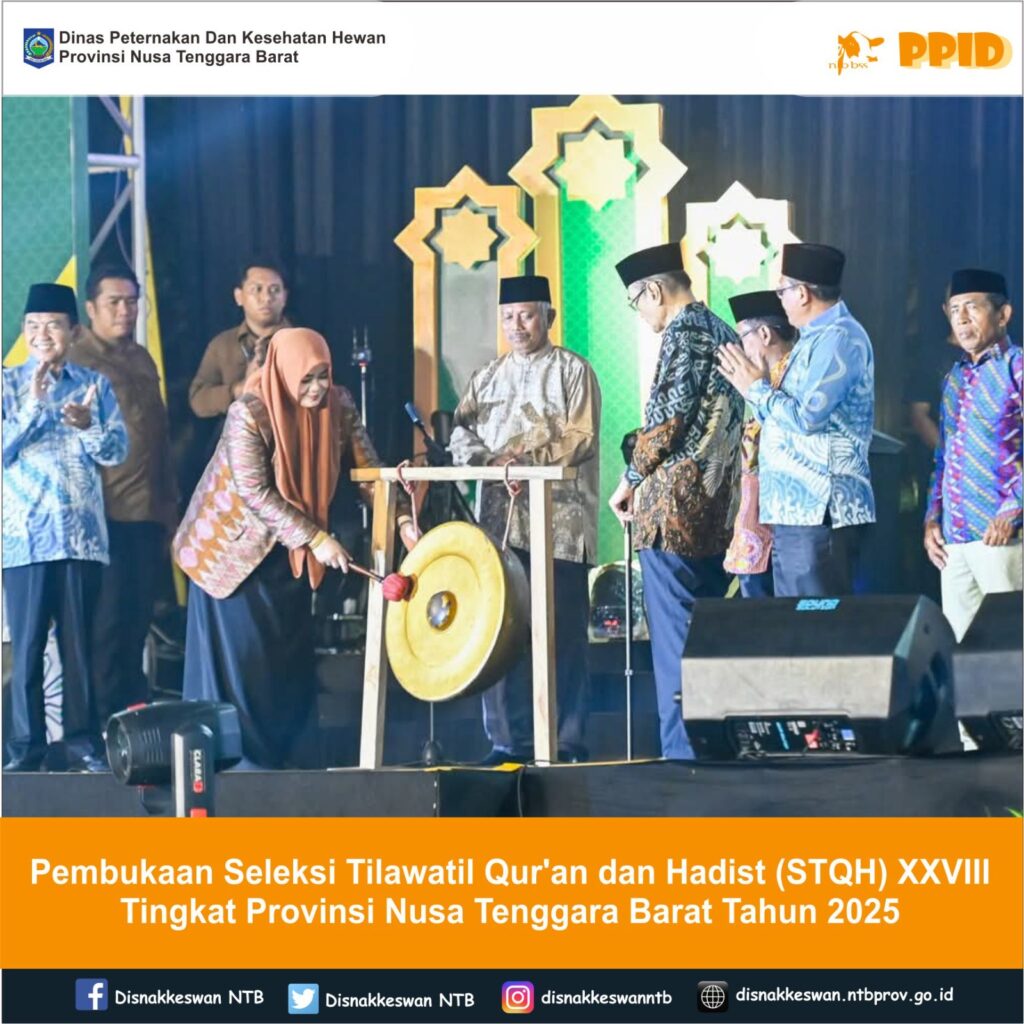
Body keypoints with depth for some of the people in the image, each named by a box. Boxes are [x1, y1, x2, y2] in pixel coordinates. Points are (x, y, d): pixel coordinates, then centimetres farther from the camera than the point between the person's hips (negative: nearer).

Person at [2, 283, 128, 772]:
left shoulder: (96, 384, 8)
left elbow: (118, 450, 2)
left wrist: (87, 426, -17)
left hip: (83, 534, 2)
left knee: (79, 642, 5)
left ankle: (81, 743, 10)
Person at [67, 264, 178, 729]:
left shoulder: (142, 359, 17)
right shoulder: (77, 360, -5)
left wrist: (169, 501, 19)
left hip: (149, 511, 6)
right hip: (107, 511, -6)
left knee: (139, 612, 9)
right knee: (110, 613, -4)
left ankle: (133, 702, 16)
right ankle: (109, 715, 1)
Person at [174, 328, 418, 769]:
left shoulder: (338, 405, -10)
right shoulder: (249, 414, -25)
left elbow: (368, 467, -6)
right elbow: (255, 493, -25)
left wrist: (401, 519, -20)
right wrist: (316, 539, -27)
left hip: (289, 550, 5)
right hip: (235, 545, -5)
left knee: (291, 653, 7)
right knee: (240, 654, -2)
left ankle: (295, 756, 13)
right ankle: (237, 758, 4)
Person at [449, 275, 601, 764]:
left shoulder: (572, 370, 4)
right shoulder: (488, 377, 20)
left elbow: (580, 437, -6)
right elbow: (462, 431, 11)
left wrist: (526, 458, -18)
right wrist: (481, 457, -11)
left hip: (560, 521, -5)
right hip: (500, 519, 5)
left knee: (562, 632, -4)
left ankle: (566, 740, 0)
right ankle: (509, 739, 6)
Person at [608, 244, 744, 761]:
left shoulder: (682, 332, -9)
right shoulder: (724, 332, 18)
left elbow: (667, 415, -17)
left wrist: (631, 479, -6)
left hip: (676, 503, -9)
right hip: (719, 506, 9)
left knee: (673, 637, -7)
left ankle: (682, 750, -9)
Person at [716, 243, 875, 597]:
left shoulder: (839, 338, -12)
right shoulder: (815, 338, 20)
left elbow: (806, 417, -21)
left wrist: (757, 389, -7)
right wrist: (756, 385, 14)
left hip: (819, 511, -11)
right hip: (793, 509, 11)